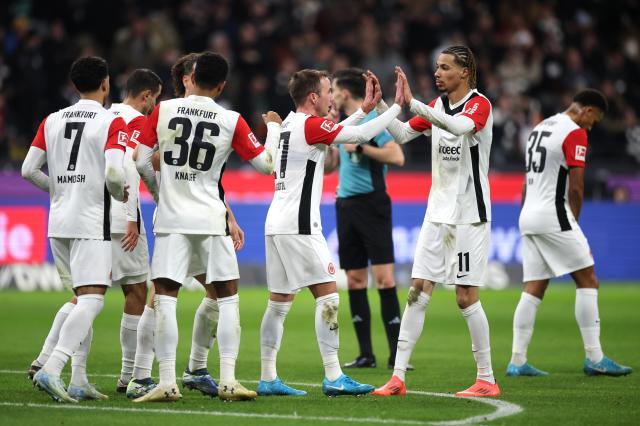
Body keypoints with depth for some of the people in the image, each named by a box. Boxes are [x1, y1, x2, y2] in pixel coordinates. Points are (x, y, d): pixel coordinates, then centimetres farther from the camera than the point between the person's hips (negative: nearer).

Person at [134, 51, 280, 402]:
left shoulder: (162, 110, 0)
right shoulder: (232, 121, -3)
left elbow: (141, 162, 1)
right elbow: (265, 164, 4)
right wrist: (273, 127, 21)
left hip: (170, 217, 0)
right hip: (210, 219, 0)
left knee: (164, 297, 0)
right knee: (227, 297, 10)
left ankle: (167, 383, -8)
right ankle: (228, 380, 3)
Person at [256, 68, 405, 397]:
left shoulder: (290, 123, 15)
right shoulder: (310, 125, -11)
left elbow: (335, 133, 28)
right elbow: (360, 135, -11)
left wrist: (364, 109, 26)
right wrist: (397, 106, -3)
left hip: (276, 224, 9)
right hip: (298, 225, -9)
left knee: (279, 302, 9)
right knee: (328, 295, -8)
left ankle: (267, 379, 9)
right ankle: (333, 377, -12)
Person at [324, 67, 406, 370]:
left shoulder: (374, 119, -8)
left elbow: (397, 156, -18)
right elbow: (329, 165, 24)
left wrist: (360, 147, -17)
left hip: (371, 203, -8)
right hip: (345, 205, 8)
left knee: (384, 277, -11)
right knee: (354, 280, 6)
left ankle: (396, 353, -10)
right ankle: (366, 354, 10)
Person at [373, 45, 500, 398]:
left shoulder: (479, 104, -11)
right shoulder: (437, 106, 11)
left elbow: (460, 126, -32)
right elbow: (402, 134, 11)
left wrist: (412, 103, -37)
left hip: (469, 213, -7)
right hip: (438, 212, 7)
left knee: (466, 296, -5)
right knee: (418, 290, 1)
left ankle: (486, 379, 5)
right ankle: (398, 377, 1)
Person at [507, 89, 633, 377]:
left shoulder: (540, 128, 18)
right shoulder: (575, 134, -9)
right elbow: (575, 188, -13)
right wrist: (574, 221, 2)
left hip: (528, 216, 8)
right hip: (553, 216, -8)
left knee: (533, 289, 8)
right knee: (587, 281, -2)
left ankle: (517, 361, 3)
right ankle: (594, 358, -4)